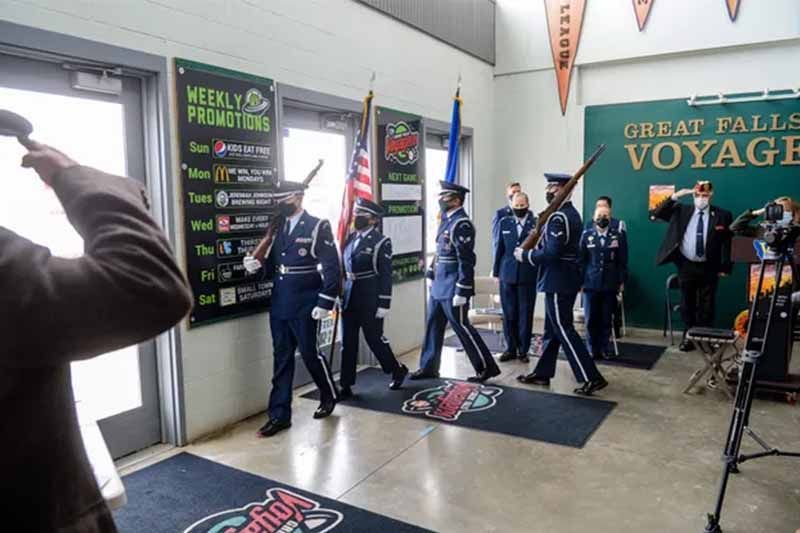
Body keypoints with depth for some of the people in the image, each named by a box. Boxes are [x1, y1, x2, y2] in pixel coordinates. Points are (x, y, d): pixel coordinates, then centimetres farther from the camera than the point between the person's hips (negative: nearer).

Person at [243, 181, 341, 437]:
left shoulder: (318, 227, -7)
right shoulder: (277, 229, 12)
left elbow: (332, 268, -11)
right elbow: (273, 266, 15)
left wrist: (325, 303, -16)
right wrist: (257, 265, -7)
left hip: (304, 306, -6)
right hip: (279, 306, 6)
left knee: (309, 354, 6)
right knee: (282, 359, 9)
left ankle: (329, 395, 32)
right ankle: (279, 415, 16)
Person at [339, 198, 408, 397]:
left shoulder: (381, 242, -8)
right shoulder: (350, 238, 10)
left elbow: (386, 275, -11)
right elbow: (343, 269, 14)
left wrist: (384, 304, -14)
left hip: (370, 301, -6)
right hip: (349, 298, 6)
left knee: (375, 339, 6)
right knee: (347, 343, 7)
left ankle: (398, 370, 30)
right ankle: (346, 386, 15)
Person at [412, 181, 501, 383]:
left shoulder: (461, 224, -18)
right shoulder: (446, 220, 11)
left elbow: (466, 261, -21)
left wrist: (461, 292, -21)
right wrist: (431, 276, 18)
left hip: (452, 288, -9)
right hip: (439, 286, 9)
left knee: (461, 326, 0)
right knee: (433, 326, 14)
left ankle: (487, 367, 14)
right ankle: (428, 367, 25)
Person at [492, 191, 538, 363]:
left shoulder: (537, 223, -1)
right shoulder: (504, 223, 8)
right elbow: (499, 248, 10)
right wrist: (496, 272, 8)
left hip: (528, 276, -2)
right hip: (507, 275, 2)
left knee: (525, 314, 3)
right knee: (509, 314, 7)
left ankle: (523, 350, 15)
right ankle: (510, 349, 18)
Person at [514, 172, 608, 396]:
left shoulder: (558, 217, -19)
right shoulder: (571, 212, 13)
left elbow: (551, 253, -25)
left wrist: (525, 255, -12)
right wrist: (541, 233, 7)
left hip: (558, 281, -10)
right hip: (565, 279, 10)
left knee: (563, 330, -4)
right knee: (552, 329, 15)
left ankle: (592, 378, -1)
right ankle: (542, 373, 24)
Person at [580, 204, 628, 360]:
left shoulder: (619, 235, 2)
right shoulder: (586, 235, 3)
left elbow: (623, 261, 4)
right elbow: (581, 259, 4)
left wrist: (621, 281, 1)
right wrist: (580, 280, 1)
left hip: (610, 284, 0)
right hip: (590, 283, 0)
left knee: (606, 319, 7)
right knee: (591, 319, 4)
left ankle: (604, 348, 19)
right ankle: (592, 349, 16)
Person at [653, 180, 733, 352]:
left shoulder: (722, 215, -1)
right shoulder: (681, 211, 4)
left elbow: (727, 242, -1)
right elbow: (657, 213, -3)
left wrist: (725, 267, -5)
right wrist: (675, 197, -11)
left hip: (709, 268, -1)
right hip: (686, 266, 2)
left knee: (706, 305, 7)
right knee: (687, 304, 10)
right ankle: (688, 337, 22)